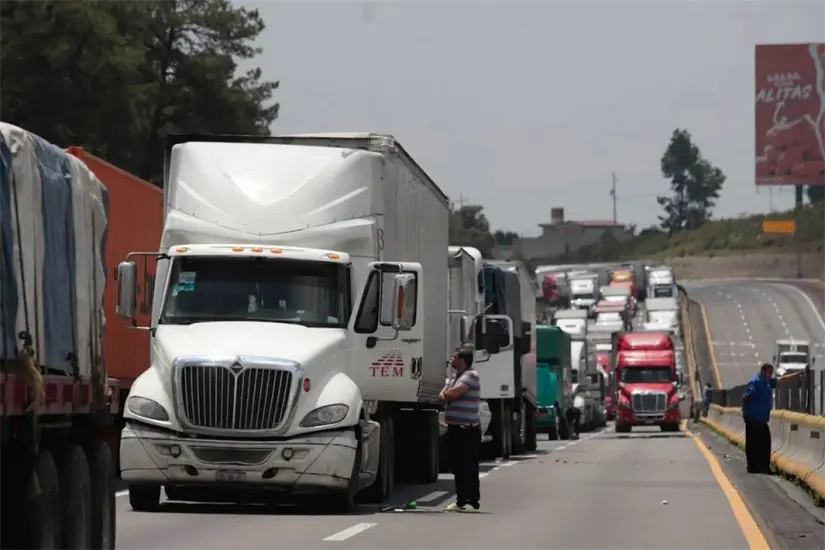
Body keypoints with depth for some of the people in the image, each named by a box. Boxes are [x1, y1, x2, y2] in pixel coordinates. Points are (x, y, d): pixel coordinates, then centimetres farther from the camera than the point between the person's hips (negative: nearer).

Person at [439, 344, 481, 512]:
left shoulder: (471, 375, -11)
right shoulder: (455, 377, 19)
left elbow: (452, 393, -22)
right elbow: (443, 395, 13)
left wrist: (447, 394, 0)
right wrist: (446, 395, -9)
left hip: (467, 429, -9)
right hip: (454, 427, 9)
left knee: (469, 467, -7)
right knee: (457, 467, 12)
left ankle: (473, 502, -5)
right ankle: (461, 500, 19)